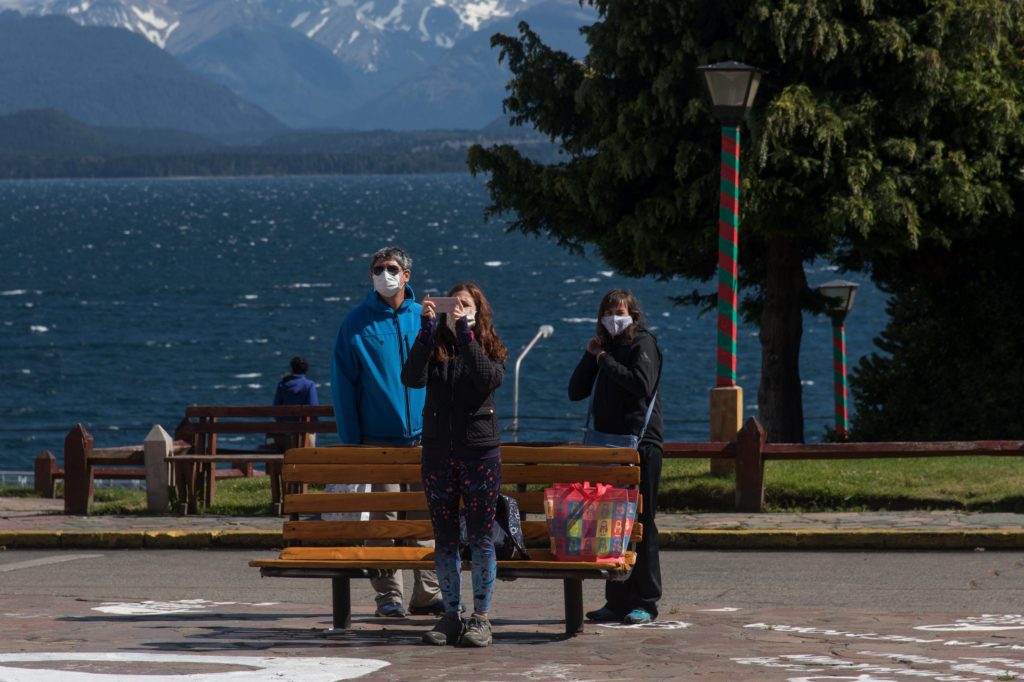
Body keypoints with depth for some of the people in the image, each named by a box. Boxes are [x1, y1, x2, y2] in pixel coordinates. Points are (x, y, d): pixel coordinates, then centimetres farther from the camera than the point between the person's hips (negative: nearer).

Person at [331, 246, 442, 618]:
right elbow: (342, 384, 1)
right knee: (381, 519, -1)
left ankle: (427, 593, 7)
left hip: (423, 437, 2)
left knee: (426, 516, 2)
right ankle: (388, 596, 3)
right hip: (377, 439, -2)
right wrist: (351, 439, -5)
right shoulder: (357, 323, 2)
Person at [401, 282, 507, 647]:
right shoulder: (435, 348, 7)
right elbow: (412, 378, -12)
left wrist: (465, 332, -20)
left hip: (480, 452, -2)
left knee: (480, 537, 0)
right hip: (438, 452, 2)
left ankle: (480, 618, 5)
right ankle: (451, 615, 13)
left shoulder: (490, 349, 4)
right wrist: (427, 329, -19)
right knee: (444, 538, 6)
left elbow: (489, 379, -18)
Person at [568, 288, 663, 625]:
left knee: (640, 524, -6)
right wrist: (590, 357, 2)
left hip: (640, 445, -7)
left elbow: (642, 384, -19)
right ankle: (617, 600, 10)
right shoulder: (605, 348, 19)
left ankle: (645, 602, -4)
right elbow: (576, 392, 15)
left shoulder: (643, 344, -2)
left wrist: (606, 361, -11)